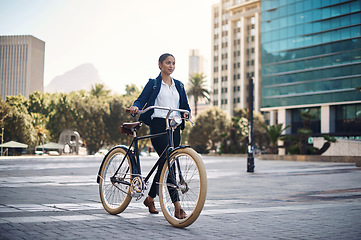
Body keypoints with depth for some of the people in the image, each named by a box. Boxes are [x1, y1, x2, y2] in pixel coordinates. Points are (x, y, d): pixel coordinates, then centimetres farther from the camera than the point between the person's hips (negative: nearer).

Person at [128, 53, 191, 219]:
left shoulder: (179, 85, 19)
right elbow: (141, 99, -2)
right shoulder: (153, 83, 6)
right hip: (158, 126, -5)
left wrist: (185, 113, -6)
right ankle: (177, 207, -19)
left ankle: (150, 198, 28)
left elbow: (185, 105, 17)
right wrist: (135, 106, -24)